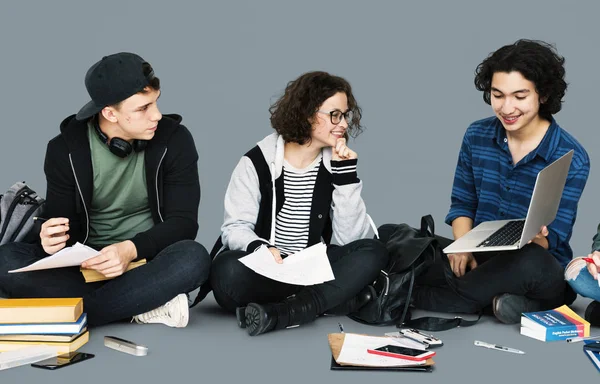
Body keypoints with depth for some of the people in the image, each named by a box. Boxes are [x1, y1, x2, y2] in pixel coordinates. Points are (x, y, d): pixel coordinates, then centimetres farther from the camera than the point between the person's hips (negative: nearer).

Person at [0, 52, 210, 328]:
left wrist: (131, 249, -30)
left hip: (148, 261, -1)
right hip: (86, 264, 2)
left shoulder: (174, 140, -8)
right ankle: (149, 305, -28)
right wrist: (51, 239, -27)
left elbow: (183, 222, -11)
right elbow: (60, 220, 0)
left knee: (194, 258, -35)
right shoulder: (66, 149, -4)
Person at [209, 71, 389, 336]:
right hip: (261, 271, -2)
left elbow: (351, 238, -5)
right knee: (227, 271, -36)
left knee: (373, 252, -22)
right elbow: (235, 227, -7)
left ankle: (282, 313, -34)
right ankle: (345, 298, -26)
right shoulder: (257, 162, -4)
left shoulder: (337, 164, 4)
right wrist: (260, 249, -29)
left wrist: (346, 175, -14)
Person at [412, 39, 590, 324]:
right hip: (481, 258, 3)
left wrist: (535, 239, -37)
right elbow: (462, 203, 8)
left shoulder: (571, 158, -12)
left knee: (532, 262, -40)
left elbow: (554, 239, -13)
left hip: (540, 275, -3)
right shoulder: (476, 136, 1)